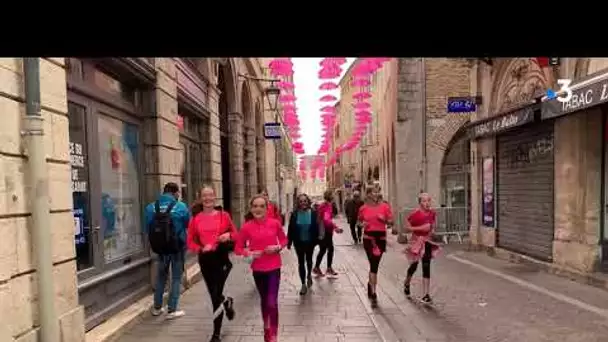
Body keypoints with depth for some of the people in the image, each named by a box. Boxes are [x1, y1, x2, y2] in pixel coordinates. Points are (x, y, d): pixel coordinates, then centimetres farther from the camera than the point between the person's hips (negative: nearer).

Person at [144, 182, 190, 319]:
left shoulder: (151, 207, -3)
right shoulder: (181, 207, -13)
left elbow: (147, 229, 2)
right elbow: (189, 225, -1)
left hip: (160, 247, 4)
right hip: (177, 247, -4)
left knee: (161, 276, 21)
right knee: (176, 278, 9)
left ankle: (157, 307, 29)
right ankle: (172, 310, 10)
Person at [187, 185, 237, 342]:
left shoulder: (224, 215, -2)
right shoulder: (195, 219, -1)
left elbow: (235, 234, 7)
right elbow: (190, 242, 2)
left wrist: (228, 236, -14)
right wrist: (201, 249, -16)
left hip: (221, 259, -2)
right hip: (205, 260, 2)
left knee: (216, 295, -8)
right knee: (214, 296, 13)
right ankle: (227, 302, 50)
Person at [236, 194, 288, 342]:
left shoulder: (275, 223, -9)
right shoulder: (246, 227, -9)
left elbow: (284, 240, 6)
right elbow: (238, 248, -1)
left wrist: (277, 247, -13)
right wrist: (249, 253, -18)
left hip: (274, 268, -2)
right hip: (258, 269, 2)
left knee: (272, 302, -8)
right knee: (264, 300, 20)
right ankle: (266, 327, 44)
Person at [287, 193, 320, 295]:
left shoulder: (313, 213, -10)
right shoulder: (294, 214, -9)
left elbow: (316, 227, -7)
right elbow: (290, 229, -7)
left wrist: (316, 240, -9)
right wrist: (289, 242, -6)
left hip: (310, 241, 0)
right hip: (299, 242, 0)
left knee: (309, 259, 20)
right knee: (301, 262, 4)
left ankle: (309, 275, 48)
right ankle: (303, 284, 13)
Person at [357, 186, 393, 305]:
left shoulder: (384, 206, 0)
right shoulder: (363, 208, -1)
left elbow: (391, 221, 5)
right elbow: (360, 221, 13)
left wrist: (384, 219, -15)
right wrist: (362, 224, -8)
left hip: (381, 237, 2)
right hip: (368, 238, -2)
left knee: (375, 264, 13)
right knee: (373, 264, -9)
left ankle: (370, 284, 37)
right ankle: (373, 293, -4)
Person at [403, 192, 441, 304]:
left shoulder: (432, 213, -1)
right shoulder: (415, 214, -16)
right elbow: (408, 227, -15)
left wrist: (432, 230, -1)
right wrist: (421, 228, -23)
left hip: (427, 241, 3)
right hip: (416, 241, -3)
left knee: (426, 267, -1)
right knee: (414, 265, 11)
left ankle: (425, 295, 4)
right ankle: (407, 283, 42)